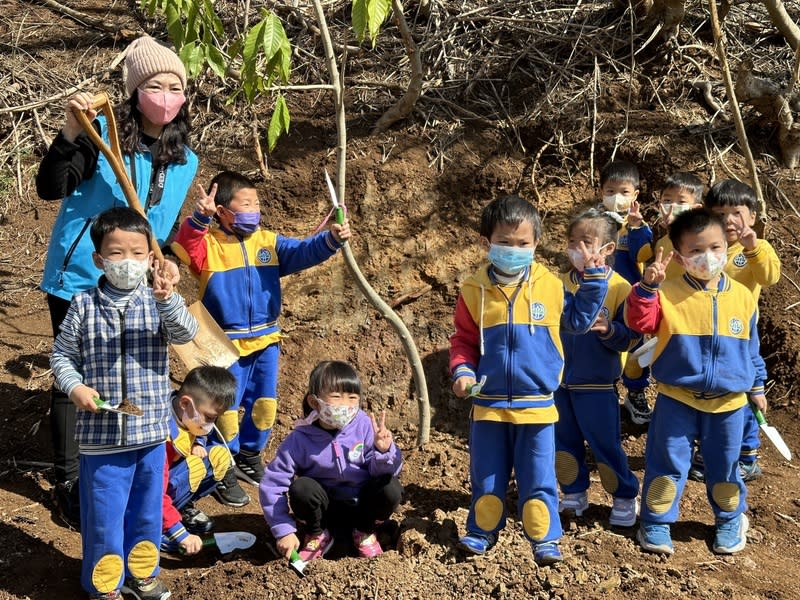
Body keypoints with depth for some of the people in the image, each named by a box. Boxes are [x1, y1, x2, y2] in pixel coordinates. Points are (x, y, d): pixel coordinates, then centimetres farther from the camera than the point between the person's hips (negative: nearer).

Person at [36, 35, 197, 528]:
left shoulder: (185, 159, 4)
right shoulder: (104, 132, -13)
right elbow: (50, 188, -22)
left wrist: (167, 261, -5)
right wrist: (72, 132, -35)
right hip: (79, 278, -5)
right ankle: (68, 483, 16)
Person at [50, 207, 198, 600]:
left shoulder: (158, 303, -3)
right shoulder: (83, 307, -4)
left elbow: (185, 334, -21)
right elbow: (61, 355, 4)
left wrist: (167, 300, -38)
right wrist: (74, 387, -14)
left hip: (150, 431, 2)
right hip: (100, 434, -1)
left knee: (147, 509, 18)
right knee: (104, 513, 8)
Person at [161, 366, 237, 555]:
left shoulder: (187, 415, -8)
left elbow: (197, 434, 18)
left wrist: (198, 444, -7)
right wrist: (181, 535, -35)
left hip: (172, 474, 8)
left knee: (220, 456, -3)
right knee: (194, 467, -32)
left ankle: (184, 508, 3)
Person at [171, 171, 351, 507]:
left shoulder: (268, 242, 4)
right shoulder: (209, 246, -8)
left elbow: (304, 253, -4)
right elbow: (184, 248, -27)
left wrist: (331, 239, -22)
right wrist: (200, 218, -43)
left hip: (265, 341, 5)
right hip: (226, 344, -5)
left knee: (265, 404, 16)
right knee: (227, 408, 2)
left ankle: (250, 458, 38)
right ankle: (224, 473, 19)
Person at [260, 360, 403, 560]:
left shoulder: (365, 427, -16)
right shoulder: (300, 439, -18)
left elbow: (384, 472, -16)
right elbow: (271, 486, -15)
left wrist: (383, 451, -38)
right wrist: (284, 531, -19)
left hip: (362, 508, 1)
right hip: (325, 511, -1)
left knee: (391, 487, -26)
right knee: (302, 488, -30)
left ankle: (365, 532, 5)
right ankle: (317, 535, 1)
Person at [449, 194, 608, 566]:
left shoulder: (549, 286, -1)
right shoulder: (474, 291, -3)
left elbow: (578, 320, 10)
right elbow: (463, 341, 5)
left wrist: (594, 280, 3)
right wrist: (462, 371, -11)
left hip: (536, 405, 0)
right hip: (488, 404, 1)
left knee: (538, 477, 6)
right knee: (486, 475, 13)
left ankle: (544, 538, 20)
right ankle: (482, 531, 30)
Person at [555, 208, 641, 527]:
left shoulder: (619, 288, -11)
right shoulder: (561, 284, 1)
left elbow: (629, 338, -13)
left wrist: (609, 329, -31)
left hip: (597, 384, -5)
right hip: (560, 380, 5)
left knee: (605, 444, 4)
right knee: (564, 442, 14)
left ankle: (626, 498, 23)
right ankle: (574, 494, 32)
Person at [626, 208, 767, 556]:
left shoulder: (741, 296, 0)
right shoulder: (669, 293, -9)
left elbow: (751, 347, 10)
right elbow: (640, 322, -23)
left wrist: (756, 386, 15)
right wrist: (648, 287, -36)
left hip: (728, 400, 2)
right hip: (677, 398, -2)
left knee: (724, 466, 15)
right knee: (667, 462, 5)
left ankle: (730, 520, 37)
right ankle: (656, 522, 20)